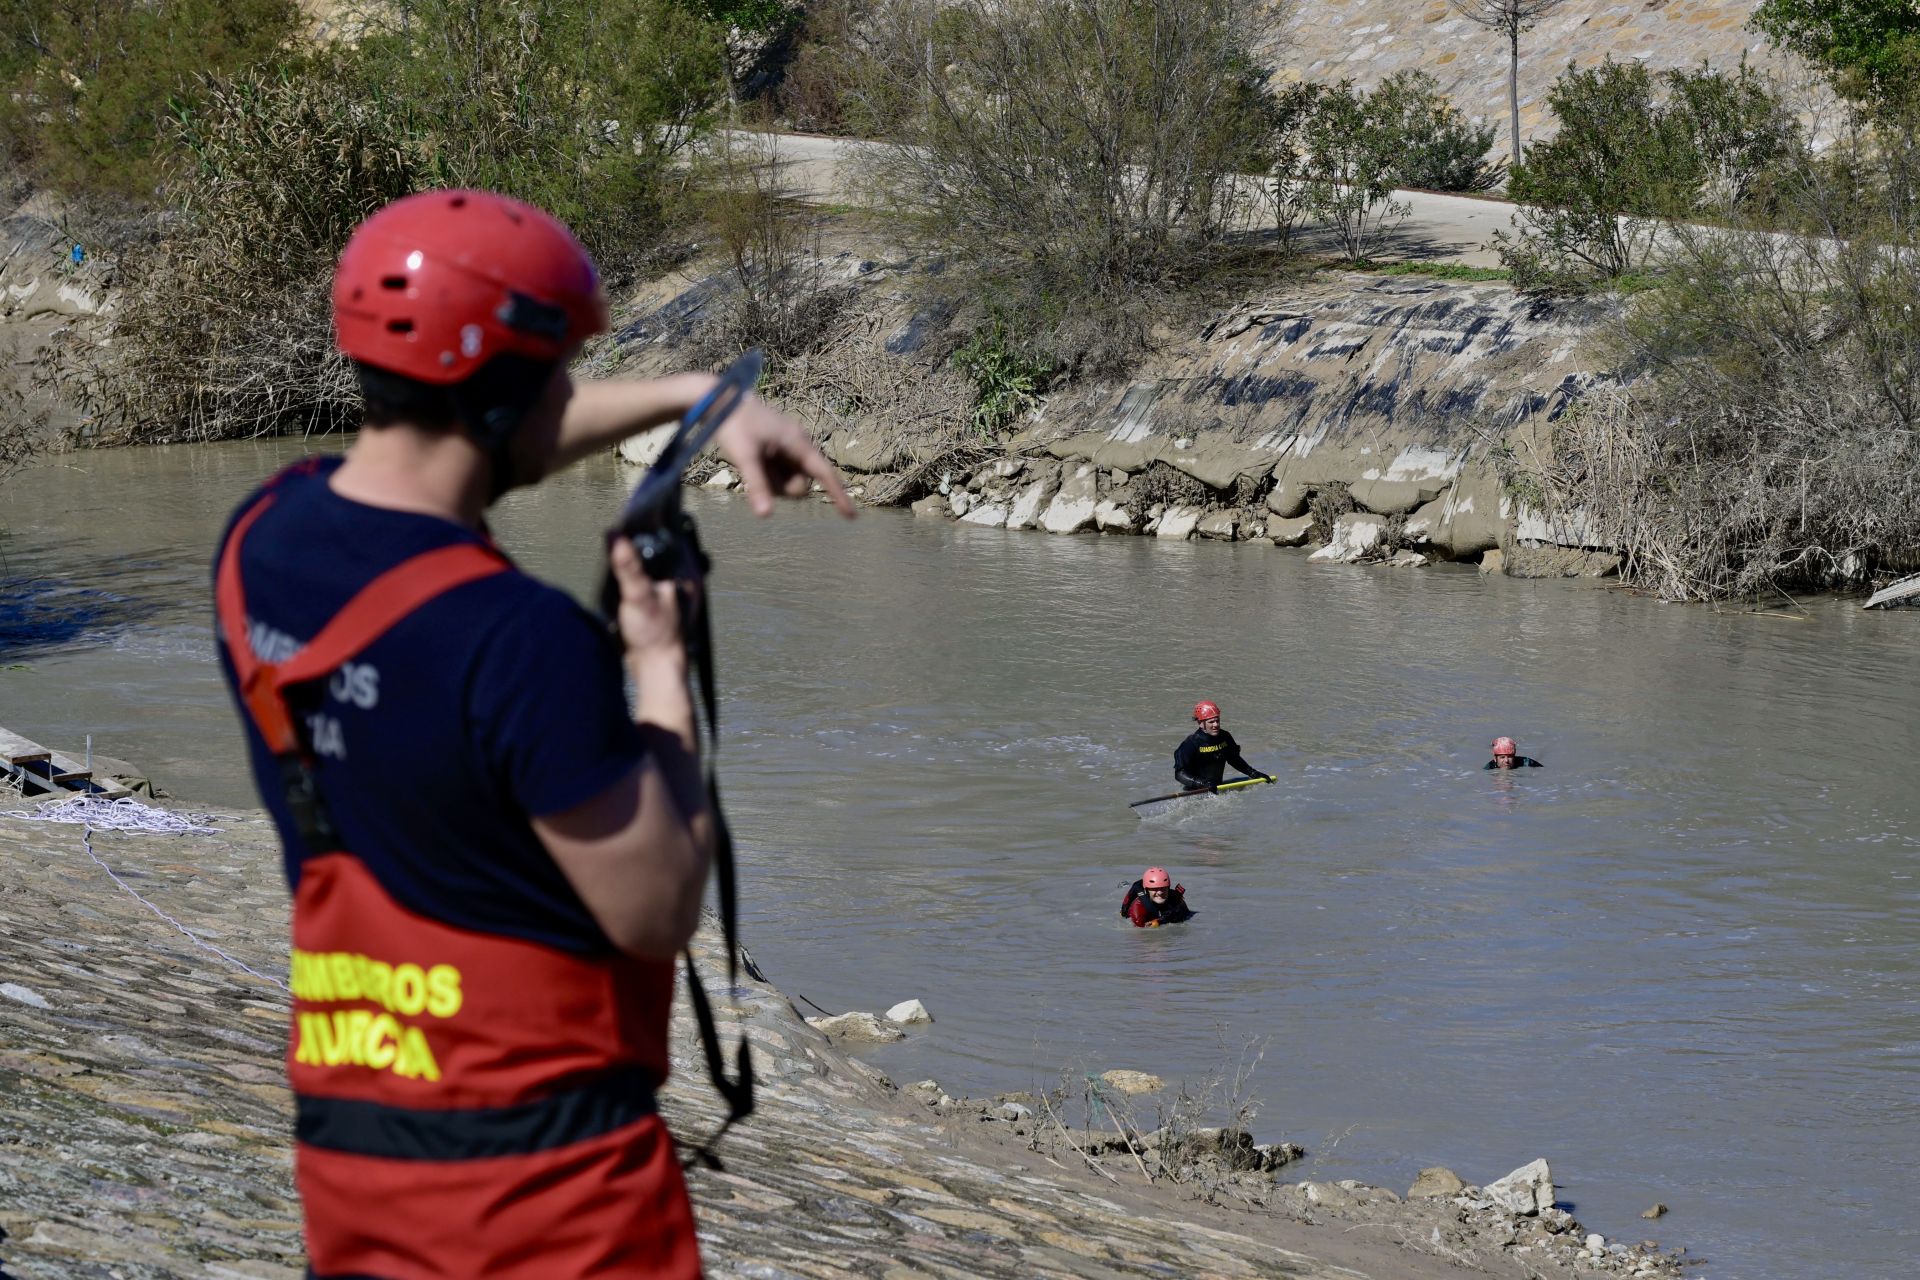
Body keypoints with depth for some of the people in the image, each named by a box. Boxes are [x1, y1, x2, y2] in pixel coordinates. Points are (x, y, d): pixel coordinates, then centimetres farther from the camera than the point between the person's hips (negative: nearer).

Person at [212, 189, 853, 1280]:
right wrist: (661, 668, -5)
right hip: (542, 1169, -7)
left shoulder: (258, 543, -1)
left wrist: (694, 398, 21)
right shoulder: (523, 642, -25)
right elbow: (658, 913, -15)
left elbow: (467, 430, 20)